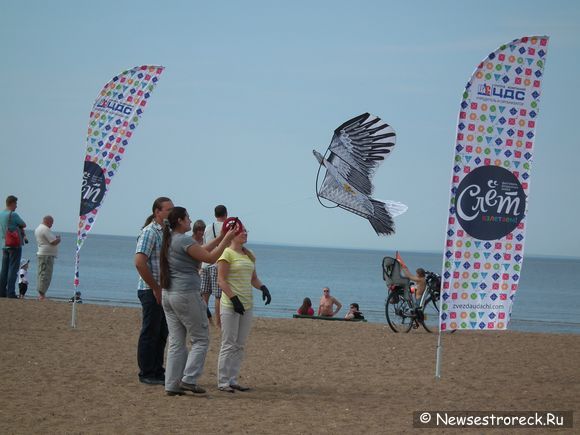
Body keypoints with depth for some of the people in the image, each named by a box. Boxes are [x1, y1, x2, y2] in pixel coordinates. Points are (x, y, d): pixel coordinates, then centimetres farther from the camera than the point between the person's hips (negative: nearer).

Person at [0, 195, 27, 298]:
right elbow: (24, 225, -4)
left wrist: (23, 235, 12)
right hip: (15, 245, -7)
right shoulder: (13, 215, -16)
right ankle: (11, 292, -10)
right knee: (13, 269, -6)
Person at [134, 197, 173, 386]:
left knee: (162, 334, 13)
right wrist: (155, 288, -18)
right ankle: (146, 374, 4)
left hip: (164, 291, 8)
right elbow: (139, 263, -22)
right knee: (150, 333, -2)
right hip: (151, 291, -8)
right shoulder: (149, 232, -13)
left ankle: (158, 372, 21)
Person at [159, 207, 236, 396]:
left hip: (168, 295, 9)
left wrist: (221, 237, 20)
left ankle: (172, 384, 7)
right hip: (186, 295, -9)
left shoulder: (170, 241, 15)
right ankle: (189, 379, -5)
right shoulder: (184, 241, -14)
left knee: (176, 342, 9)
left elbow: (202, 251, 20)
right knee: (200, 339, 1)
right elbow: (211, 257, -12)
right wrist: (226, 239, -2)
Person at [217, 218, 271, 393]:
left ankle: (233, 380, 14)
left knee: (240, 345, 9)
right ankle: (223, 382, -4)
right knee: (229, 344, -7)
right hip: (230, 305, -7)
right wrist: (234, 298, -20)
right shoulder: (227, 254, -8)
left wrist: (263, 287, 1)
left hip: (247, 304, 7)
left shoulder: (249, 255, 14)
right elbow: (221, 280, -12)